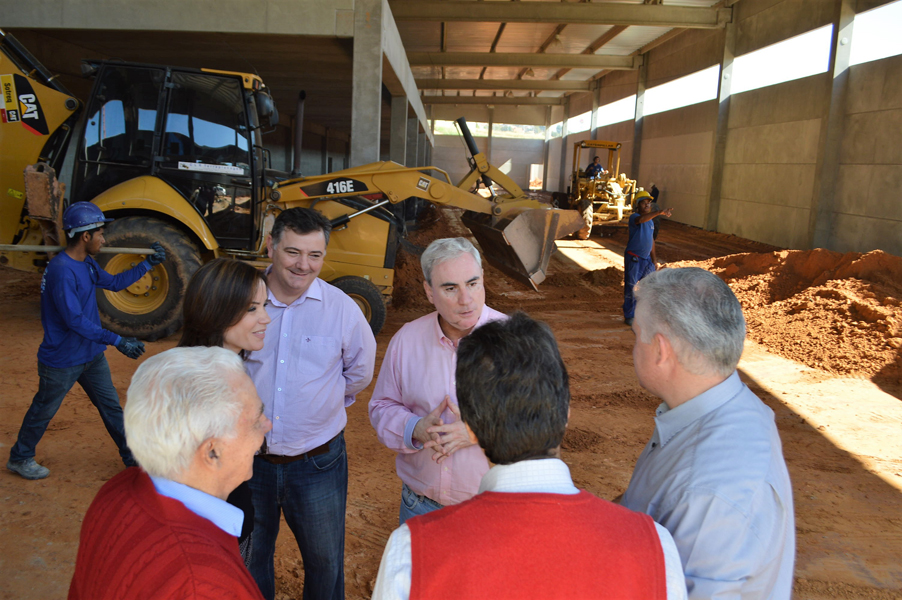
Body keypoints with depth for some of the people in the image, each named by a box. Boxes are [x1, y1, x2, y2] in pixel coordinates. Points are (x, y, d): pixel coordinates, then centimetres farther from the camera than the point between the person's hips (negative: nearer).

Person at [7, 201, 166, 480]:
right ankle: (20, 458, 36)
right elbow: (76, 320, -31)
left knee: (111, 407, 14)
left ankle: (131, 457, 25)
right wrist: (117, 341, -31)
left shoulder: (87, 264, 2)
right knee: (43, 411, 14)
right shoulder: (61, 271, -28)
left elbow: (114, 282, 18)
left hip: (91, 354, 8)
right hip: (62, 360, -8)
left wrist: (147, 264, 11)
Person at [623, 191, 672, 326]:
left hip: (646, 258, 8)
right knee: (630, 287, -1)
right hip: (633, 258, -8)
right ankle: (629, 316, 9)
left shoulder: (650, 220, 12)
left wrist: (654, 258, 20)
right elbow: (640, 219, -39)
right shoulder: (634, 217, -13)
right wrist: (659, 212, -48)